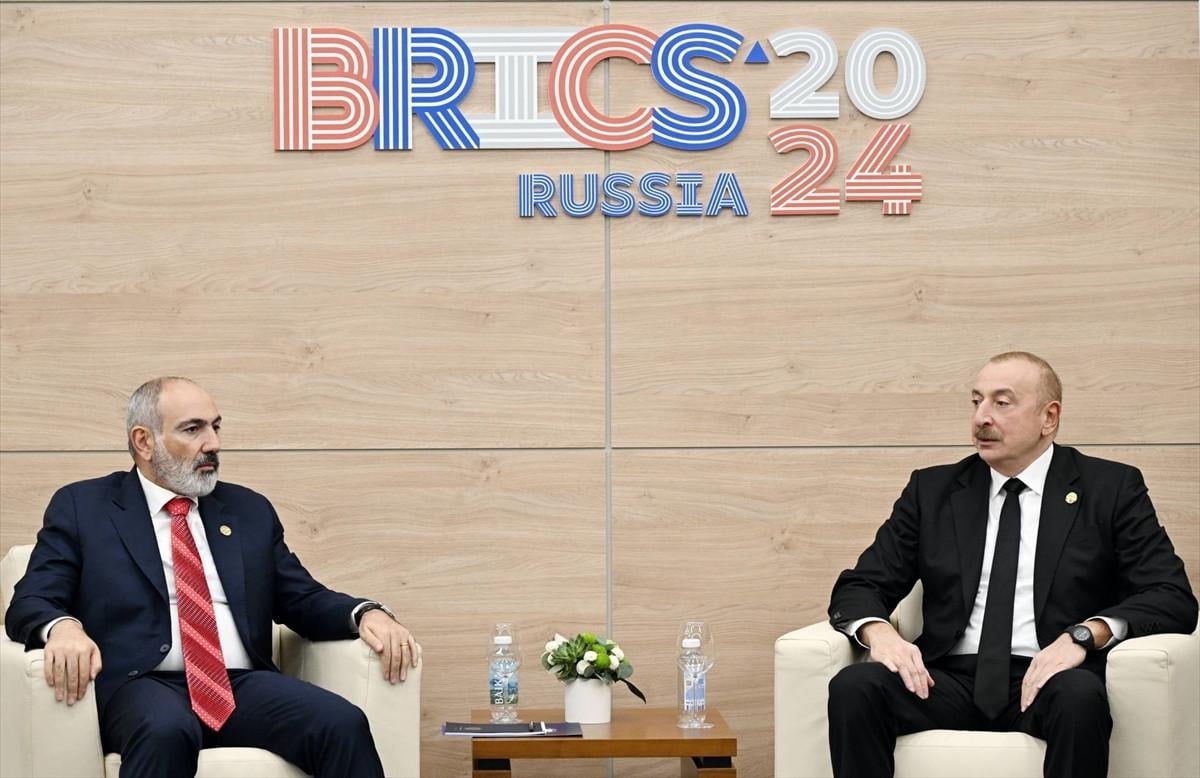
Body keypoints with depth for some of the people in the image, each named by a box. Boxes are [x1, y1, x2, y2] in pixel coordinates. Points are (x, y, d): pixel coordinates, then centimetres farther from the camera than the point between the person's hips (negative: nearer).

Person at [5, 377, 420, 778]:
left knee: (344, 725, -27)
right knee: (166, 730, -40)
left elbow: (303, 599, 22)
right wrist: (63, 627, -21)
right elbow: (29, 604, 4)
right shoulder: (82, 507, 11)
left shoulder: (249, 510, 22)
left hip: (243, 686, 4)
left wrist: (366, 613, -1)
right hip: (144, 687, -3)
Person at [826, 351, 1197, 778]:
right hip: (951, 679, 2)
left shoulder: (1111, 489, 8)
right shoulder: (932, 490, 17)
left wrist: (1083, 635, -19)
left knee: (1080, 695, -37)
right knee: (853, 686, -27)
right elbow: (858, 587, 14)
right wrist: (879, 631, -10)